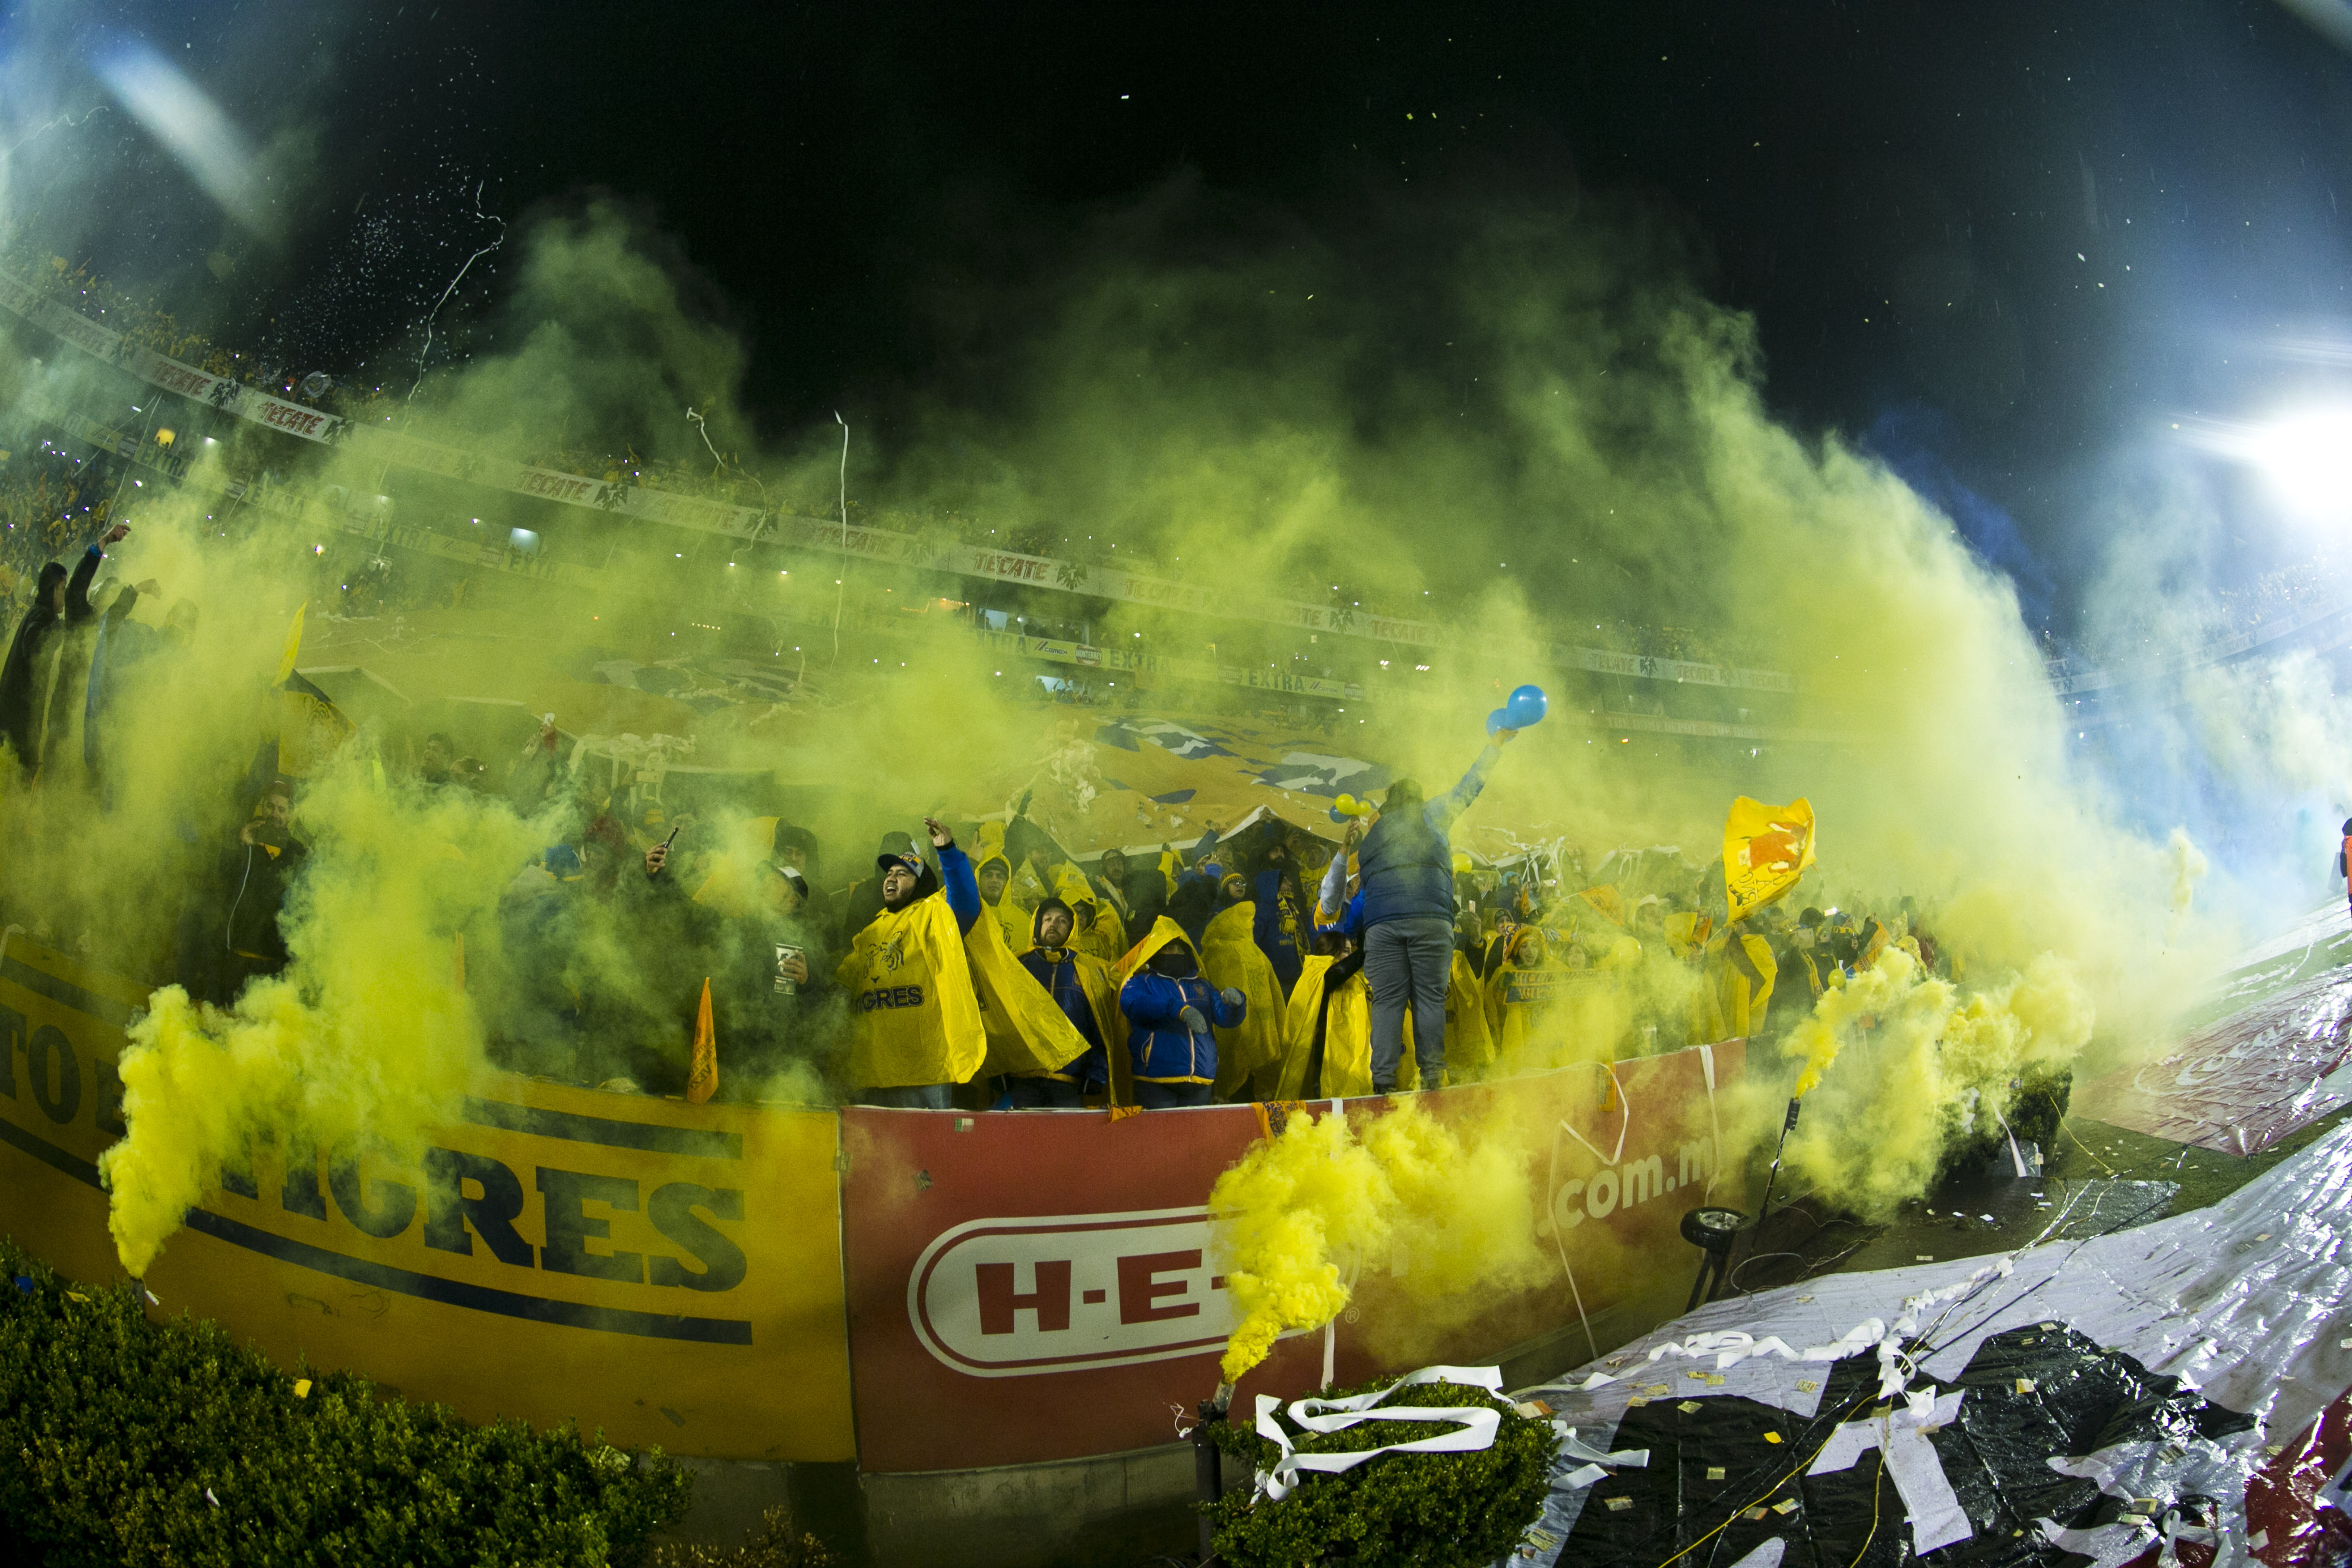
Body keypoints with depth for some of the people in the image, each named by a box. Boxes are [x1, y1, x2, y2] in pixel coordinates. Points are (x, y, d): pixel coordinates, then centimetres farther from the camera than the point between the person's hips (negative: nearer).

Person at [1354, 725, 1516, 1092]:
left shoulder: (1369, 837, 26)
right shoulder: (1429, 816, 16)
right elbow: (1467, 788, 19)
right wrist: (1496, 744, 27)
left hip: (1381, 924, 3)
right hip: (1430, 920, -3)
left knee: (1387, 1000, -2)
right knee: (1429, 997, -1)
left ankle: (1383, 1077, -9)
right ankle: (1431, 1073, -6)